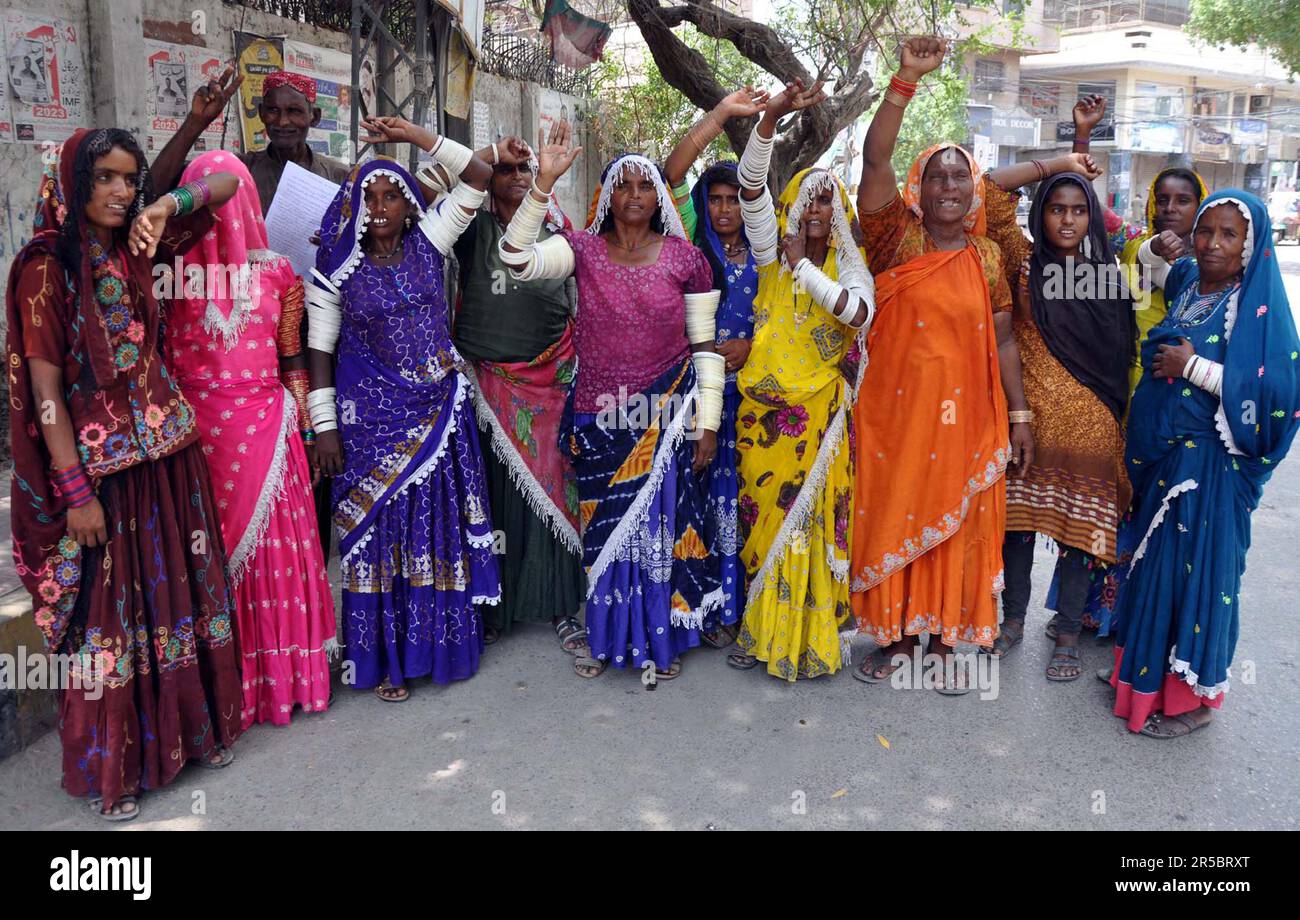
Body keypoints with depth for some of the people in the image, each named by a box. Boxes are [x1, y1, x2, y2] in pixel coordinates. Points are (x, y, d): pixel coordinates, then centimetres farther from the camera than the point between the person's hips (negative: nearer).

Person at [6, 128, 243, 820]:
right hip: (99, 459, -5)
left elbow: (226, 184, 10)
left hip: (167, 449, 5)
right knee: (107, 609, 4)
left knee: (178, 592, 12)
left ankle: (187, 729, 30)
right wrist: (75, 491, -16)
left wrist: (171, 204, -10)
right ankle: (109, 768, 21)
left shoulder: (134, 250, 6)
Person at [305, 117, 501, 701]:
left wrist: (417, 136, -7)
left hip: (438, 411, 3)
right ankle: (382, 657, 13)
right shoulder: (336, 270, -2)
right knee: (377, 527, 2)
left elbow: (478, 177, -1)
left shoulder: (427, 243, 3)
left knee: (437, 524, 9)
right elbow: (319, 350, -2)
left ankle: (438, 640, 23)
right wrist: (324, 425, -7)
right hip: (372, 417, -2)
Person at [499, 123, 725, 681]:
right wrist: (545, 183, -24)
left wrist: (708, 421, -3)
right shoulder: (584, 249, -1)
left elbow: (705, 345, 0)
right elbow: (517, 259, -17)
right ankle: (607, 637, 28)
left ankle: (663, 638, 22)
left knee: (663, 522, 3)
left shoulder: (685, 258, -2)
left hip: (666, 414, -1)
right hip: (600, 416, 1)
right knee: (604, 526, 10)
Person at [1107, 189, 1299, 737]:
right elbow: (1144, 263, 30)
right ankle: (1143, 668, 31)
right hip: (1158, 453, 7)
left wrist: (1194, 367, -19)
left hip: (1207, 464, -7)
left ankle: (1192, 697, 15)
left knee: (1192, 568, 0)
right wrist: (1157, 250, 8)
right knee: (1151, 563, 15)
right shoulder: (1186, 282, 7)